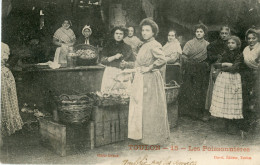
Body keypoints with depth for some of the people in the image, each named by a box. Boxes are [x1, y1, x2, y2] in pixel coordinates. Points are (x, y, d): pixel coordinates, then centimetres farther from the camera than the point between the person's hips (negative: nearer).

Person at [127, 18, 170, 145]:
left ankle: (153, 137, 11)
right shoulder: (144, 45, 14)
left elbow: (162, 60, -29)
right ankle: (143, 134, 25)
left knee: (150, 108, -1)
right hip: (141, 80, 9)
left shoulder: (154, 45, -14)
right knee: (140, 106, 13)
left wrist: (148, 68, -21)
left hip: (150, 79, -9)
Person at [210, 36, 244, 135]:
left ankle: (234, 127, 4)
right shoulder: (225, 54, 14)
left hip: (233, 79, -4)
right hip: (222, 78, 4)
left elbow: (234, 68, -13)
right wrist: (224, 64, -8)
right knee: (223, 101, 3)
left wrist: (222, 67, -3)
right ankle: (227, 125, 14)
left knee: (233, 101, -5)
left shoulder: (239, 56, -1)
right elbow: (215, 64, 8)